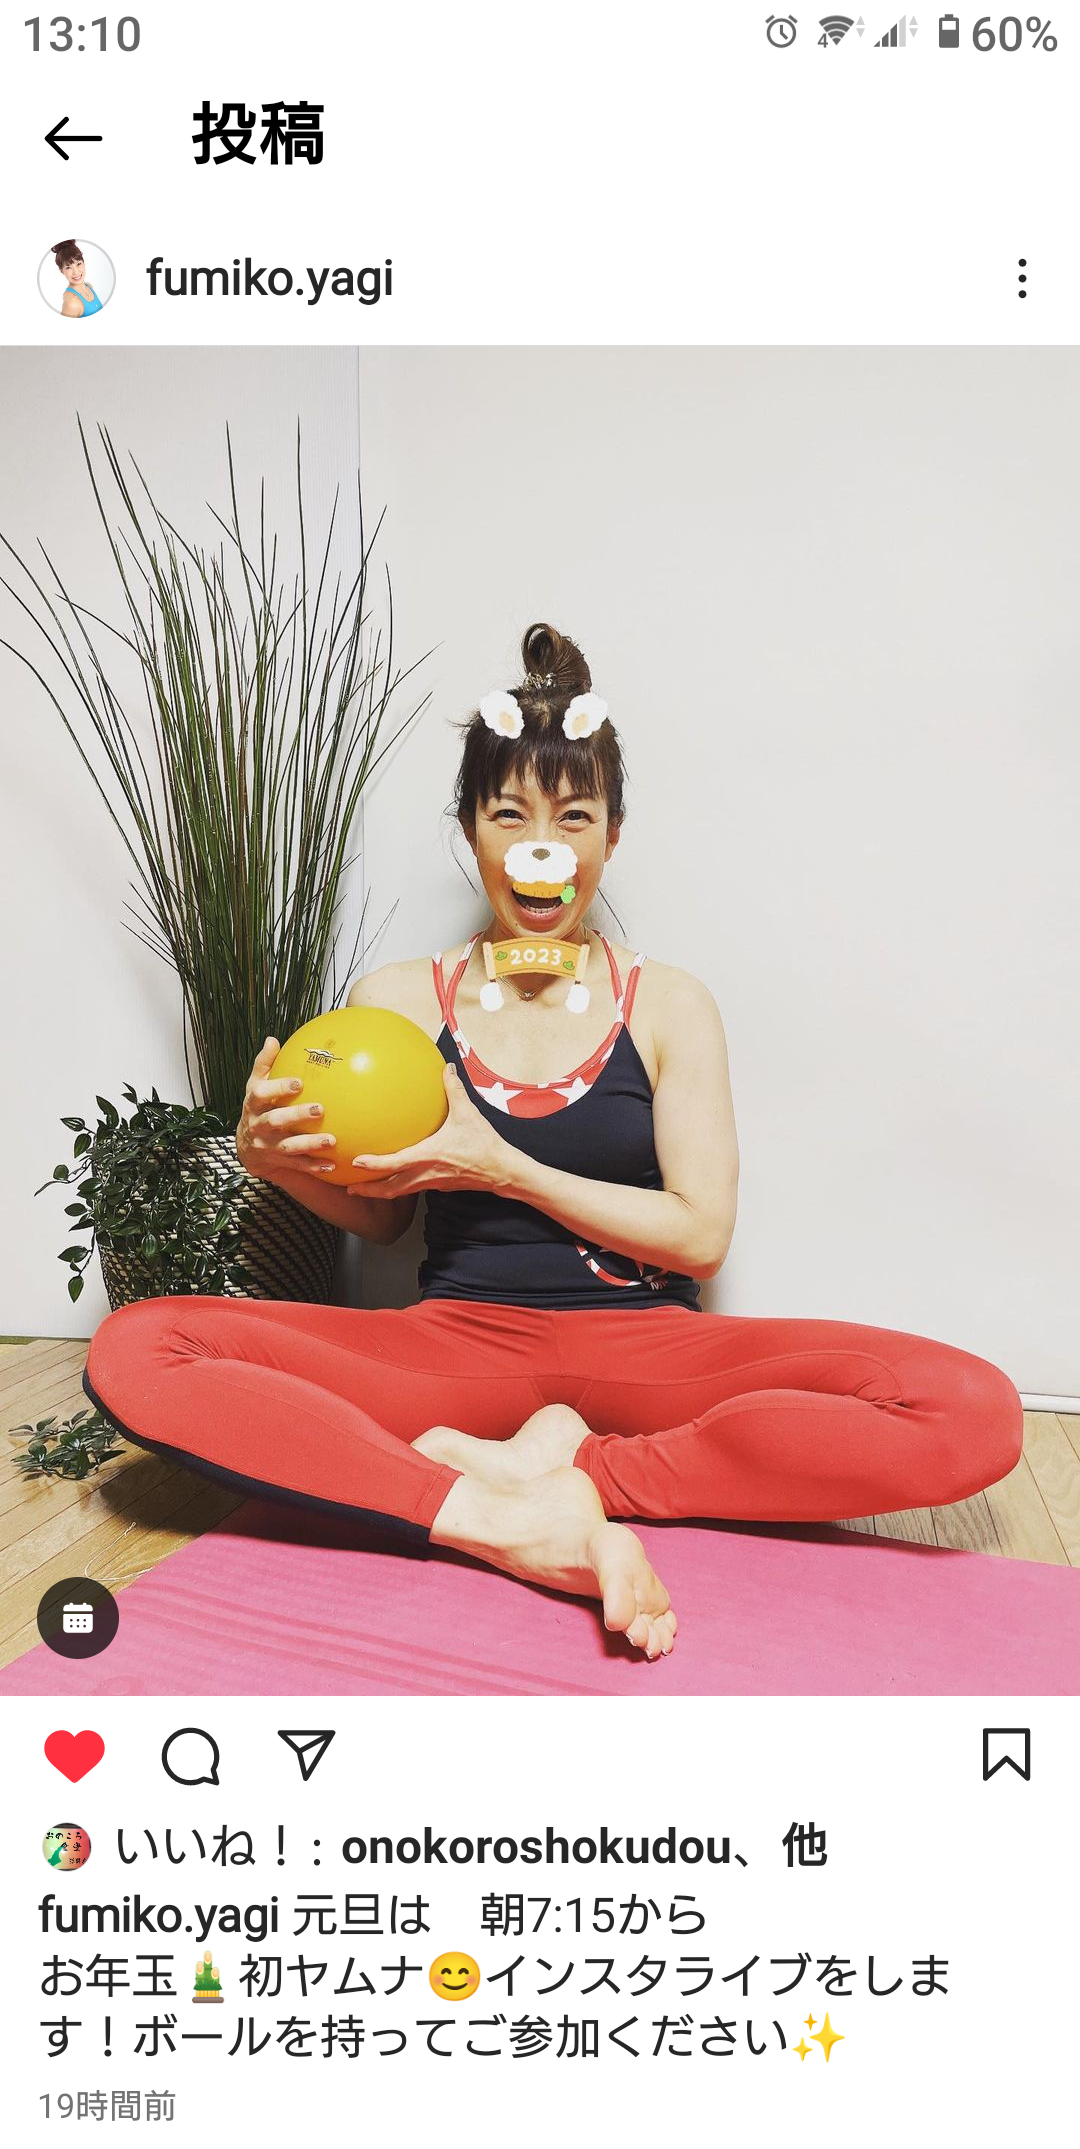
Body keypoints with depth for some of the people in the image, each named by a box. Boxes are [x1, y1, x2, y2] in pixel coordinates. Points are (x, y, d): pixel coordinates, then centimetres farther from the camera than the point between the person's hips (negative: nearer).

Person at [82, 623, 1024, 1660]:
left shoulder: (668, 1005, 3)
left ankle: (557, 1464, -21)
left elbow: (701, 1233, -2)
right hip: (459, 1339, 1)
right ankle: (514, 1523, -30)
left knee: (973, 1411, -26)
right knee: (135, 1350, -23)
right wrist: (278, 1156, -10)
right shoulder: (399, 1001, 6)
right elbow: (380, 1216, 12)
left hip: (639, 1344, 0)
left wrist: (503, 1168, -12)